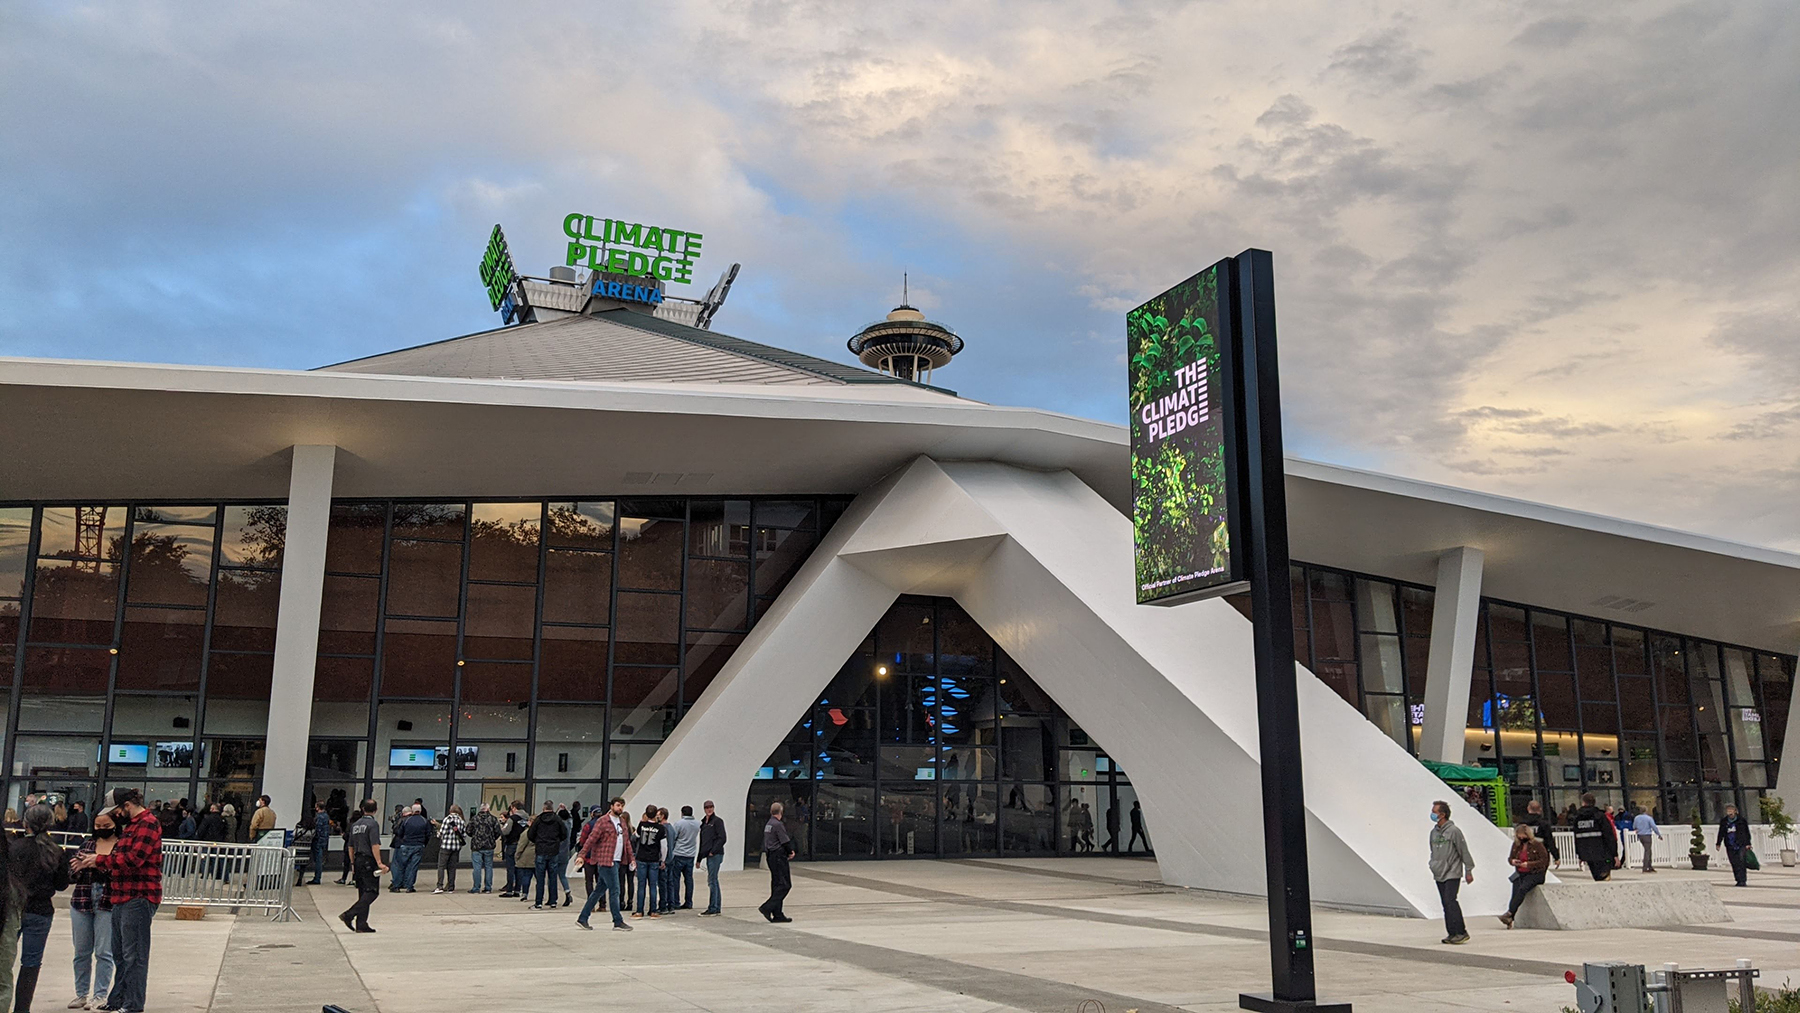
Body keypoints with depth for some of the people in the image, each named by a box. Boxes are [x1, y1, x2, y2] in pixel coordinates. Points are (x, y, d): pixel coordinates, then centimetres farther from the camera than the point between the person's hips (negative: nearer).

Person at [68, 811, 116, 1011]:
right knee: (81, 951, 11)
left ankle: (100, 995, 5)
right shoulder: (87, 843, 12)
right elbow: (71, 874, 14)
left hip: (108, 904, -5)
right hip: (82, 902, 5)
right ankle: (81, 994, 21)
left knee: (103, 952, -3)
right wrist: (75, 866, -9)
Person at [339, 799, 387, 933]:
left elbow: (350, 846, 19)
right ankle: (349, 915, -18)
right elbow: (375, 845, -18)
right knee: (372, 892, -7)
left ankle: (361, 924, 7)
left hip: (358, 861, 8)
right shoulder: (373, 824, -10)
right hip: (369, 862, -8)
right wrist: (379, 863, -19)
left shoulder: (355, 825, 14)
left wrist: (353, 863, 26)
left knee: (363, 893, 11)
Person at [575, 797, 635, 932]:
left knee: (599, 890, 12)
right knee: (614, 891, -7)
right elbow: (591, 839, -11)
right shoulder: (602, 821, -8)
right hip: (606, 861, -8)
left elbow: (626, 842, 23)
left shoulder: (622, 822, 17)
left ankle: (582, 918, 19)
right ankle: (618, 922, -2)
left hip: (616, 862, 8)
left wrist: (632, 858, 19)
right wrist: (582, 855, -18)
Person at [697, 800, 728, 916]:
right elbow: (702, 841, 22)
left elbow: (722, 838, -13)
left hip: (715, 855, -8)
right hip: (708, 855, 8)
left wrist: (713, 851, -16)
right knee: (714, 881, 11)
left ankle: (712, 908, -7)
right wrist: (699, 858, 19)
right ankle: (717, 907, 16)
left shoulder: (717, 821, -6)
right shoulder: (704, 823, 18)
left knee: (712, 881, -9)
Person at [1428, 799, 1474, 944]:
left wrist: (1468, 871, -6)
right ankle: (1452, 933, 12)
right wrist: (1433, 865, 17)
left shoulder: (1454, 831, -10)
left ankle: (1461, 932, -11)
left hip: (1452, 874, -7)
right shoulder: (1434, 832, 12)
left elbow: (1464, 851, -7)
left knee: (1450, 901, -16)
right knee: (1446, 904, 7)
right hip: (1439, 875, 7)